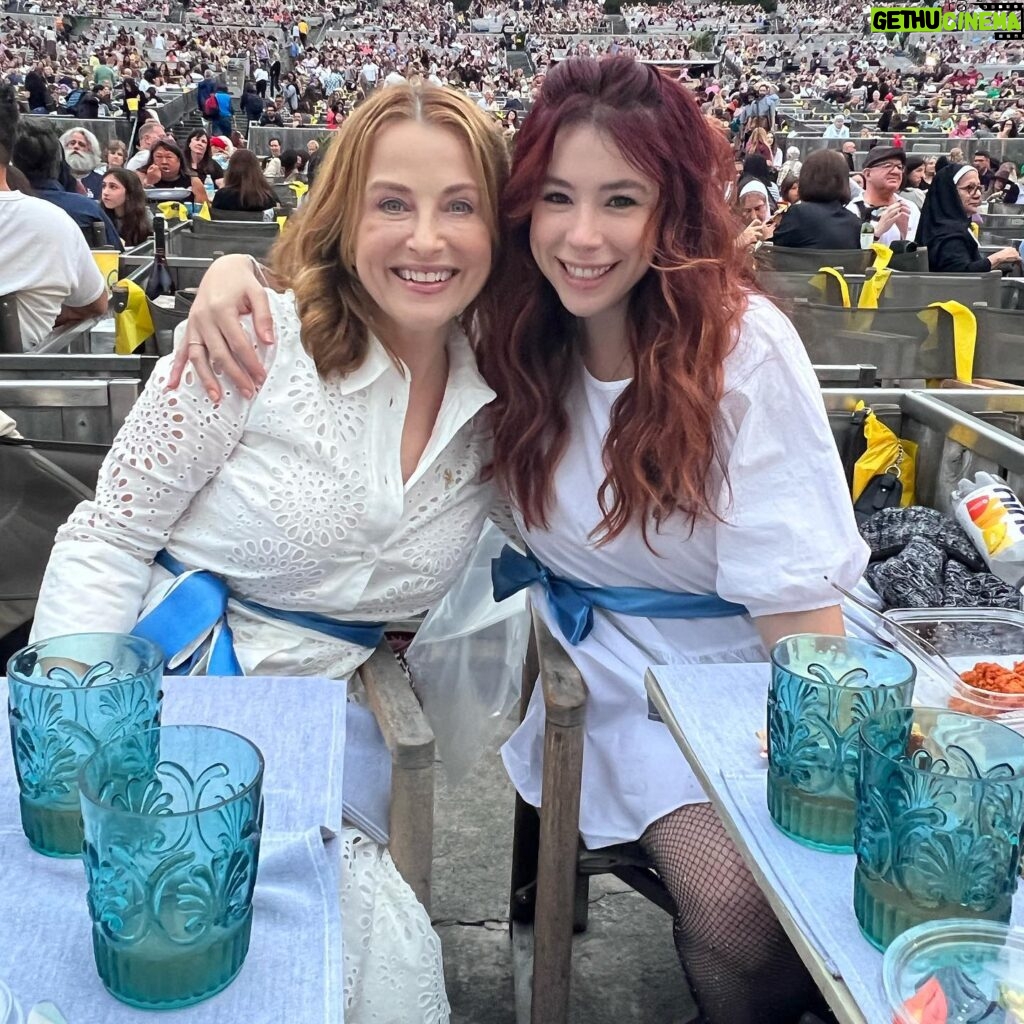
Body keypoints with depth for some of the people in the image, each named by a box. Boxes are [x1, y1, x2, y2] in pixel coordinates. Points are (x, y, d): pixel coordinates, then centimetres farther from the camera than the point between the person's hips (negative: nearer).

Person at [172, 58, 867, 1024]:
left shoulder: (743, 345, -19)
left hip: (745, 657, -1)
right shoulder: (505, 320, -8)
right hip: (610, 660, 2)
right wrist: (236, 272, -16)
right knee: (726, 893, -20)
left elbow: (793, 589, -17)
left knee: (760, 911, -20)